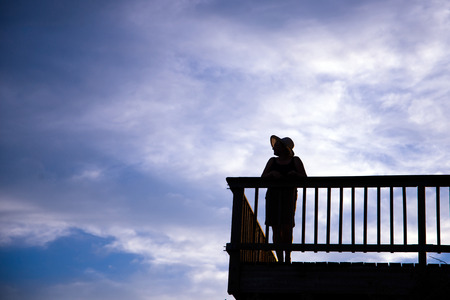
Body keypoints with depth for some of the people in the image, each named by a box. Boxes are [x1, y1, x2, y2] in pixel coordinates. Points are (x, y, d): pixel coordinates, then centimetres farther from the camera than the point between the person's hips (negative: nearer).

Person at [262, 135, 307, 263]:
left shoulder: (295, 161, 9)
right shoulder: (272, 161, 17)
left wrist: (295, 174, -15)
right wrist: (272, 173, -9)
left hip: (289, 196, -2)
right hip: (273, 196, 3)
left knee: (287, 227, -14)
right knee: (276, 228, -6)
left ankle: (288, 258, -7)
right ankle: (280, 260, -6)